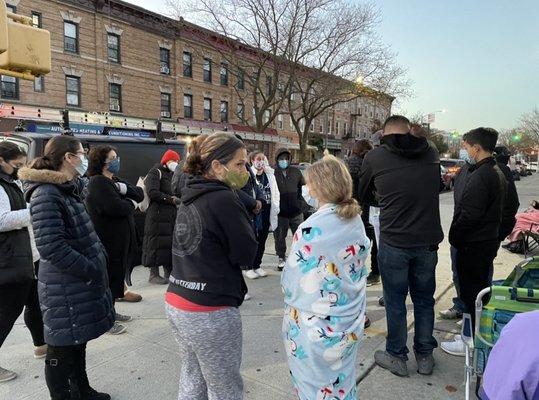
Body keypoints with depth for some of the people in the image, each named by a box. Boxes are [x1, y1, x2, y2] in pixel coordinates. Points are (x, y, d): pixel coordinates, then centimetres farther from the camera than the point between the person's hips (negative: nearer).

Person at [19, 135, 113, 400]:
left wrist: (100, 258, 6)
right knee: (62, 350, 7)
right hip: (65, 290, -9)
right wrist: (92, 270, -21)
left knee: (77, 342, 22)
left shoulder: (69, 190, 11)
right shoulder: (46, 194, -18)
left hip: (80, 284, 9)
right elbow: (51, 247, -25)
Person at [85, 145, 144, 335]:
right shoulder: (98, 182, -14)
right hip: (108, 242, -9)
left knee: (116, 276, 18)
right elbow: (116, 207, -27)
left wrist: (123, 188, -14)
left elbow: (140, 194, 5)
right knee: (109, 277, -1)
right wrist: (132, 204, -7)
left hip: (121, 240, 9)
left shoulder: (113, 181, 16)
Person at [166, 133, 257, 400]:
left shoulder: (190, 197, 8)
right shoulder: (223, 199, -17)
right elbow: (247, 253, -12)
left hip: (178, 303, 8)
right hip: (210, 312, -8)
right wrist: (240, 210, -2)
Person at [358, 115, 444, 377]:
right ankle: (425, 356, 32)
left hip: (394, 242, -3)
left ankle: (396, 357, 26)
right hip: (429, 240, 3)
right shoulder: (431, 152, 1)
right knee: (424, 299, 18)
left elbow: (363, 195, 9)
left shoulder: (374, 157, -6)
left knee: (395, 301, 11)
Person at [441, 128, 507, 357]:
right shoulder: (497, 173, 10)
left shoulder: (479, 176, -22)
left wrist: (454, 236, -12)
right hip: (490, 240, 10)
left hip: (473, 244, -10)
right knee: (483, 290, 19)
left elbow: (469, 215, -26)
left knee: (471, 293, 2)